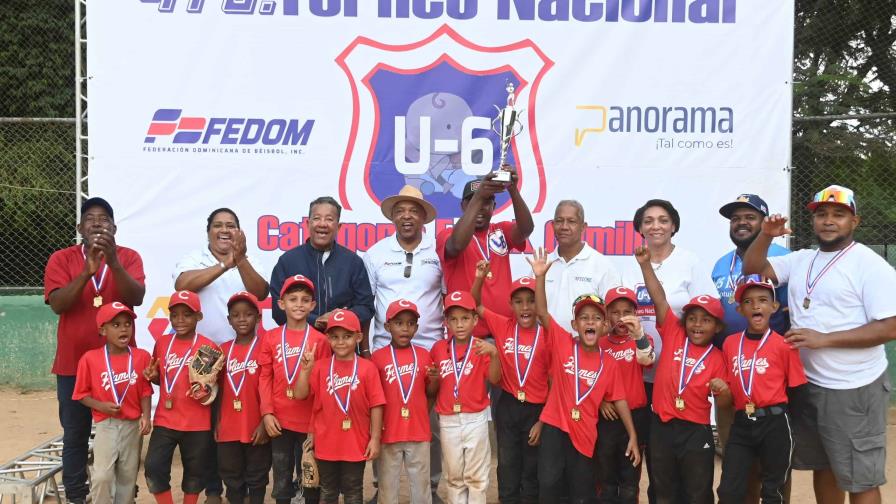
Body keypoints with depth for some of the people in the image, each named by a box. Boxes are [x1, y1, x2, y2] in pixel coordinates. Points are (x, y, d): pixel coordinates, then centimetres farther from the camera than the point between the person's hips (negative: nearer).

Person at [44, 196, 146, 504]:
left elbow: (136, 298, -14)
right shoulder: (61, 259, 1)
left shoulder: (128, 257, 1)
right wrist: (87, 272, -25)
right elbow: (57, 304, -12)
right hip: (73, 364, 0)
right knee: (75, 436, 5)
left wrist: (113, 262, -27)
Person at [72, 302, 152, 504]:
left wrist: (146, 416, -12)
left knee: (128, 476, 11)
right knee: (102, 476, -10)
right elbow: (82, 394, -2)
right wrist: (101, 406, -18)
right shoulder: (90, 358, -8)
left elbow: (145, 391, 1)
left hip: (133, 424, 2)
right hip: (106, 425, -2)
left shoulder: (142, 356, -3)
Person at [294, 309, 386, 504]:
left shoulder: (367, 368, -8)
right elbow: (300, 394, -5)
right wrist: (306, 369, -18)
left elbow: (376, 405, -7)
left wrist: (375, 438, -8)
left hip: (356, 443, -2)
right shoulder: (321, 367, 0)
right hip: (326, 443, 2)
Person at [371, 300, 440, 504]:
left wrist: (435, 380, -11)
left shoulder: (424, 355, 1)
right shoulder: (378, 357, -4)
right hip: (389, 432, -1)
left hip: (419, 431, 1)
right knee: (387, 484, 10)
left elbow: (430, 393, 9)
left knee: (421, 482, 11)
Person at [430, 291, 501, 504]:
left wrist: (494, 354, -33)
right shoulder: (438, 349, 1)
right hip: (448, 421, 3)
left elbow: (494, 379, -19)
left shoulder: (481, 348, -6)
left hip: (475, 419, -2)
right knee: (453, 476, 14)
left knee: (476, 476, 8)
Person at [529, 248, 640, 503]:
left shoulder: (608, 364, 1)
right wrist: (540, 276, -24)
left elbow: (619, 400, 6)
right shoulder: (563, 344, -4)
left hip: (585, 434, 2)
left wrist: (633, 437, 4)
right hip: (555, 427, -2)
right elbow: (542, 313, -13)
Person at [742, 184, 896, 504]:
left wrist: (824, 339, -23)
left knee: (858, 478, 1)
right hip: (807, 383, 7)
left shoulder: (870, 265, -12)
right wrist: (765, 236, -12)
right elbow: (753, 270, 6)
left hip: (854, 390, -7)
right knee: (823, 466, 20)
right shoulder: (800, 260, 9)